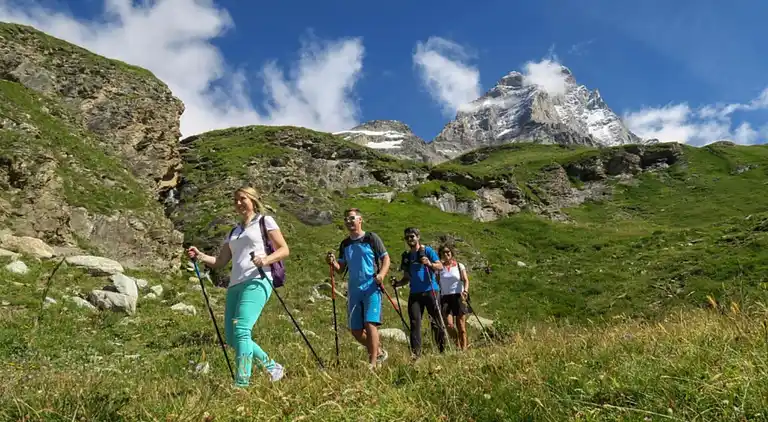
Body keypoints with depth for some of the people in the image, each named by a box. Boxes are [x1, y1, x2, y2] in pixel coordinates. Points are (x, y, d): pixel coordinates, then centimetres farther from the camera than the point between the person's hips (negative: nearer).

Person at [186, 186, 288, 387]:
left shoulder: (265, 221, 8)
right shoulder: (233, 232, 25)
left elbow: (284, 250, 0)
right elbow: (220, 262, 21)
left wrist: (266, 260, -17)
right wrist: (201, 256, 4)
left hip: (257, 282, -7)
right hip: (235, 285, 7)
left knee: (241, 330, -21)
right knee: (231, 337, 3)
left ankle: (242, 383, -22)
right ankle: (273, 368, 18)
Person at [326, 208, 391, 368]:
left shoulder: (371, 238, -1)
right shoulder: (345, 244, 13)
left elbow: (386, 258, -2)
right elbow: (341, 268, 14)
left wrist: (381, 274, -19)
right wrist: (333, 262, -8)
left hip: (371, 289, -6)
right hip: (353, 291, 6)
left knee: (370, 324, -16)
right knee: (356, 331, 7)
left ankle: (373, 363, -8)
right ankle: (378, 352, 29)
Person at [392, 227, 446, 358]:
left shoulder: (427, 251, 2)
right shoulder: (406, 256, 15)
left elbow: (440, 266, -9)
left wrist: (430, 264, -29)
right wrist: (397, 283, 0)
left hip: (430, 290, -4)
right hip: (414, 293, 4)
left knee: (436, 322, 0)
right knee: (414, 322, -5)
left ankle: (443, 350, 14)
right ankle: (415, 352, -6)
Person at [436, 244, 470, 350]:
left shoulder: (459, 266, 6)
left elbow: (466, 280, -5)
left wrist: (465, 291, -24)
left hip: (458, 297, -1)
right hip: (445, 298, 1)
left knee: (461, 326, -3)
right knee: (449, 325, -12)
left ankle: (464, 348, 2)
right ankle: (458, 345, 10)